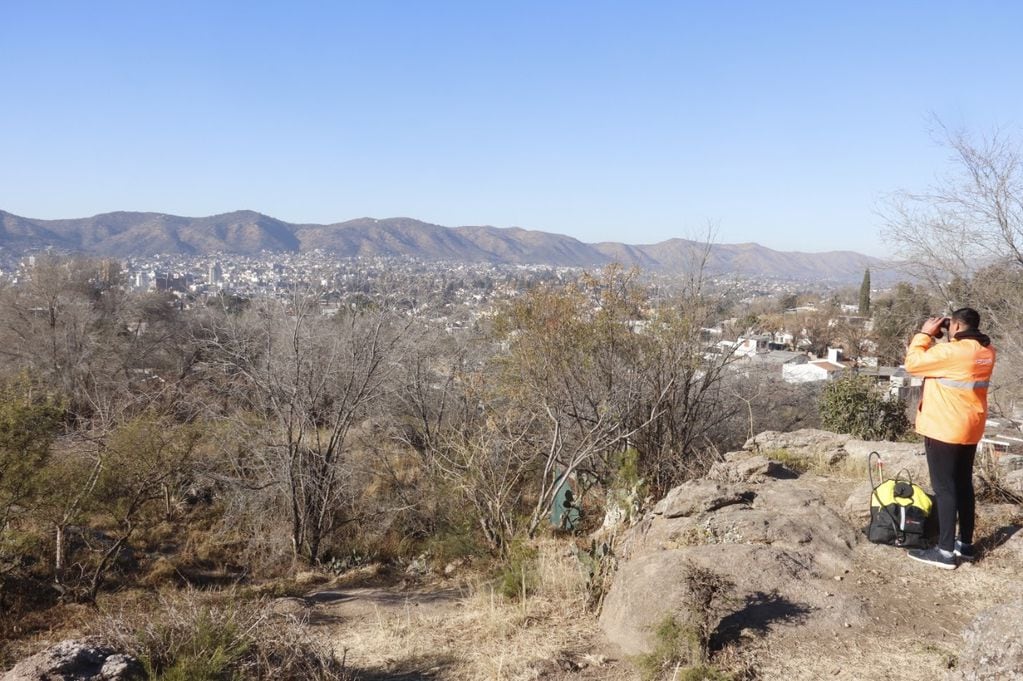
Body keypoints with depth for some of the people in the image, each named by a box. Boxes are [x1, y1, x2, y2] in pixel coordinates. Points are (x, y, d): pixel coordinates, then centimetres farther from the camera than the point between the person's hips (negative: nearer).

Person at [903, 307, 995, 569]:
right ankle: (965, 544, 25)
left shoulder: (952, 351, -22)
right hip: (969, 429, 9)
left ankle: (945, 551, 1)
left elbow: (913, 363, -15)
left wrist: (925, 334, -5)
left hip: (944, 429, -9)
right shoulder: (985, 351, 5)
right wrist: (937, 339, 10)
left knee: (944, 488, -3)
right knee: (963, 485, 16)